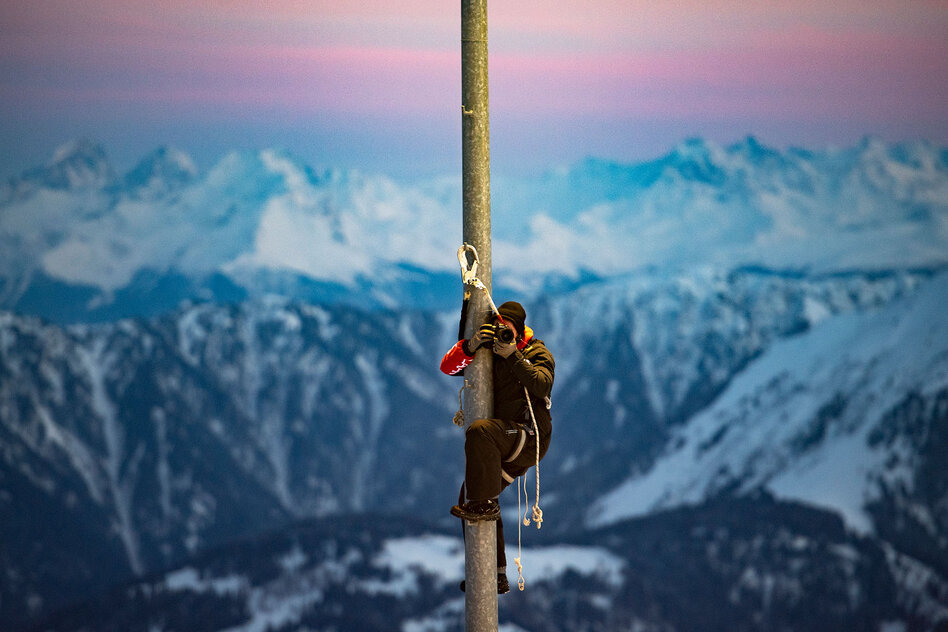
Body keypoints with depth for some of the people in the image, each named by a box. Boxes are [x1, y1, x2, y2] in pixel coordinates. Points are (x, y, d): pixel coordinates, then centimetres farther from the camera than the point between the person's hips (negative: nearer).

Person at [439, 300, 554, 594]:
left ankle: (485, 503, -31)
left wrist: (513, 357, -26)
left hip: (530, 436, -7)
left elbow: (542, 385, -22)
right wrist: (470, 346, -17)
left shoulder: (537, 353, -1)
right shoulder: (489, 352, 13)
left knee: (479, 431, -33)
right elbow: (448, 367, 1)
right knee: (469, 496, 4)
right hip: (505, 446, 7)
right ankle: (495, 576, 8)